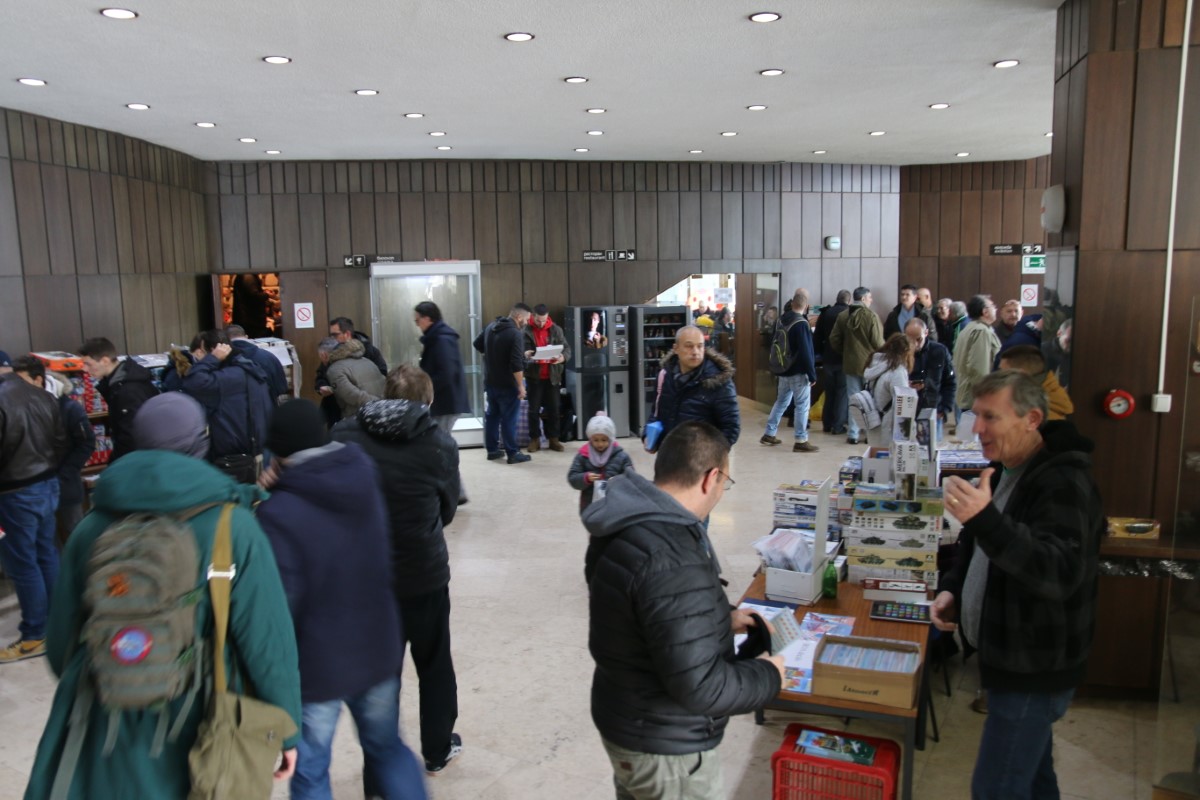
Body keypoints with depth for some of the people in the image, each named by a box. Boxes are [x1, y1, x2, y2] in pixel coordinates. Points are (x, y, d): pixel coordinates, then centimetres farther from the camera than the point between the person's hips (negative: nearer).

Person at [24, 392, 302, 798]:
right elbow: (266, 637, -14)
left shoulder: (92, 527, -2)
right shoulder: (233, 526, -14)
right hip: (197, 728, -2)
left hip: (103, 726, 3)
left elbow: (62, 636, 7)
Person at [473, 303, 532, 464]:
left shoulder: (491, 326, 6)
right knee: (509, 419, -1)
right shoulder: (515, 334, -20)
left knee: (492, 415, 15)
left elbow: (478, 344, 18)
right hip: (507, 384, -8)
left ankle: (492, 450, 23)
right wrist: (521, 386, -19)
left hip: (490, 381, 8)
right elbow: (516, 364, -25)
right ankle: (513, 453, 6)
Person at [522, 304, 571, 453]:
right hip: (533, 376, -2)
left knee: (553, 409, 8)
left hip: (552, 376, 2)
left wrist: (563, 357, -22)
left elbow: (567, 348, 1)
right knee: (534, 409, 4)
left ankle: (553, 439, 18)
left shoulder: (556, 330, 1)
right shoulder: (525, 330, -6)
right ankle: (534, 439, 16)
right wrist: (524, 354, -29)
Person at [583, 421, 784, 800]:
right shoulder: (673, 562, -34)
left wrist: (720, 619, 11)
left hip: (624, 719, 9)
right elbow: (699, 686, -31)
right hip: (664, 747, -9)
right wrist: (768, 674, -15)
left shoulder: (626, 525, -2)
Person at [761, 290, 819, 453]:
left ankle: (769, 434, 21)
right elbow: (805, 352, -20)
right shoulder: (801, 323, -18)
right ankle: (801, 441, 1)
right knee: (802, 405, -1)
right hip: (798, 371, -8)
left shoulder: (782, 320, 5)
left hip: (784, 370, 8)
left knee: (781, 402, 17)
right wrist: (812, 374, -16)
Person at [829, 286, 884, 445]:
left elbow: (834, 339, 2)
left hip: (850, 362, 4)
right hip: (869, 362, -4)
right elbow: (878, 342, -15)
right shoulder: (871, 316, -13)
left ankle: (853, 434, 9)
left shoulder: (843, 316, 1)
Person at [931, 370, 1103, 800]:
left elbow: (1060, 574, -34)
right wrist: (952, 588, 3)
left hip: (1035, 671, -9)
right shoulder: (1003, 472, 8)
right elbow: (980, 551, 21)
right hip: (1009, 658, 9)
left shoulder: (1065, 482, -21)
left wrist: (986, 520, -46)